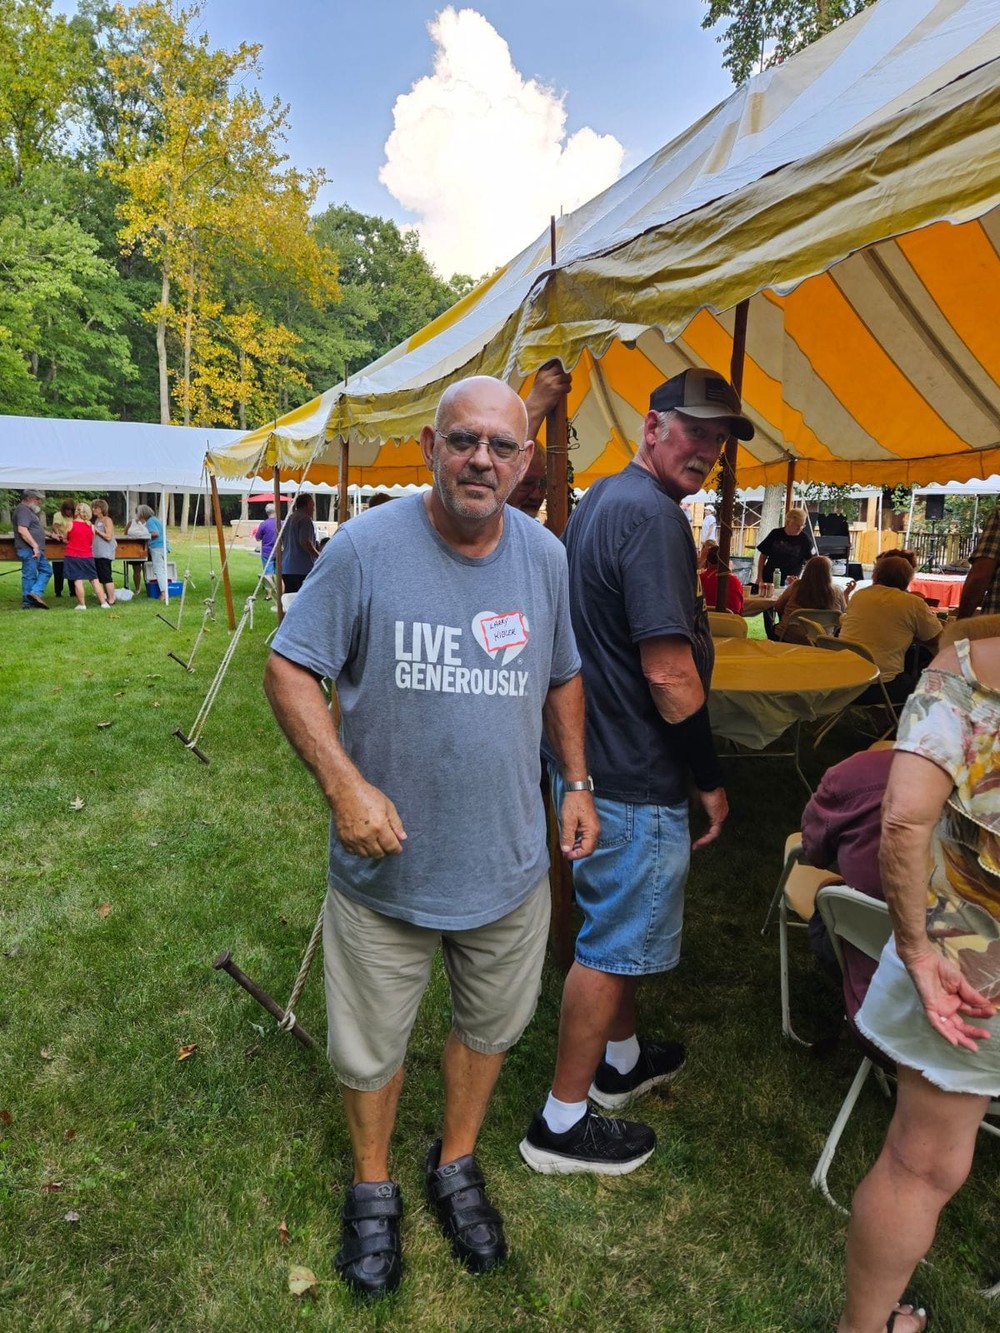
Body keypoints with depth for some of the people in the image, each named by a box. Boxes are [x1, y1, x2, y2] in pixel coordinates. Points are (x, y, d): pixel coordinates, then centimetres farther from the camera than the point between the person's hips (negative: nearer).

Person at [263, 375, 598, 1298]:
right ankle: (373, 1188, 46)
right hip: (386, 864, -3)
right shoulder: (367, 547, -15)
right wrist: (345, 783, -23)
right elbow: (289, 669, -11)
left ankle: (457, 1164, 50)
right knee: (371, 1044, 17)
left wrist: (577, 784, 8)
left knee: (490, 1024, 22)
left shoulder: (546, 556, -1)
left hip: (510, 861, 4)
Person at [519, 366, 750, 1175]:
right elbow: (669, 671, -26)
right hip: (636, 780, -10)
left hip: (596, 762, 10)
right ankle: (562, 1124, 24)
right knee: (612, 947, 5)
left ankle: (621, 1059, 47)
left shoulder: (601, 501, 11)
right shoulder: (652, 515, -22)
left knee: (621, 926, 26)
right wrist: (710, 780, -13)